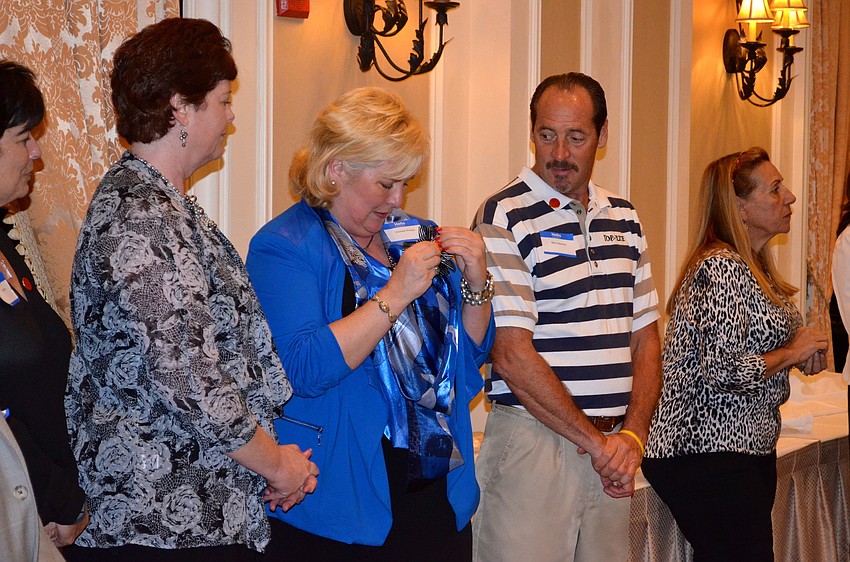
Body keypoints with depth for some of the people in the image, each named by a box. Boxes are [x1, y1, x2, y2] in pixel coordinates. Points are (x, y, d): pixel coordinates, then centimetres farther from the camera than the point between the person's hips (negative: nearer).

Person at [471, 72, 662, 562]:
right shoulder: (505, 217, -7)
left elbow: (645, 338, 13)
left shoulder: (624, 219, 12)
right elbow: (510, 355, -13)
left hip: (614, 451, 6)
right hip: (534, 443, -5)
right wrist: (595, 442, -10)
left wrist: (632, 436, -2)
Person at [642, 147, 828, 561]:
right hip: (710, 456, -10)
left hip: (749, 448, 10)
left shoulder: (753, 266, 15)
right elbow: (722, 372, -24)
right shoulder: (721, 268, -17)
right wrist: (791, 353, -10)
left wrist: (802, 354, 9)